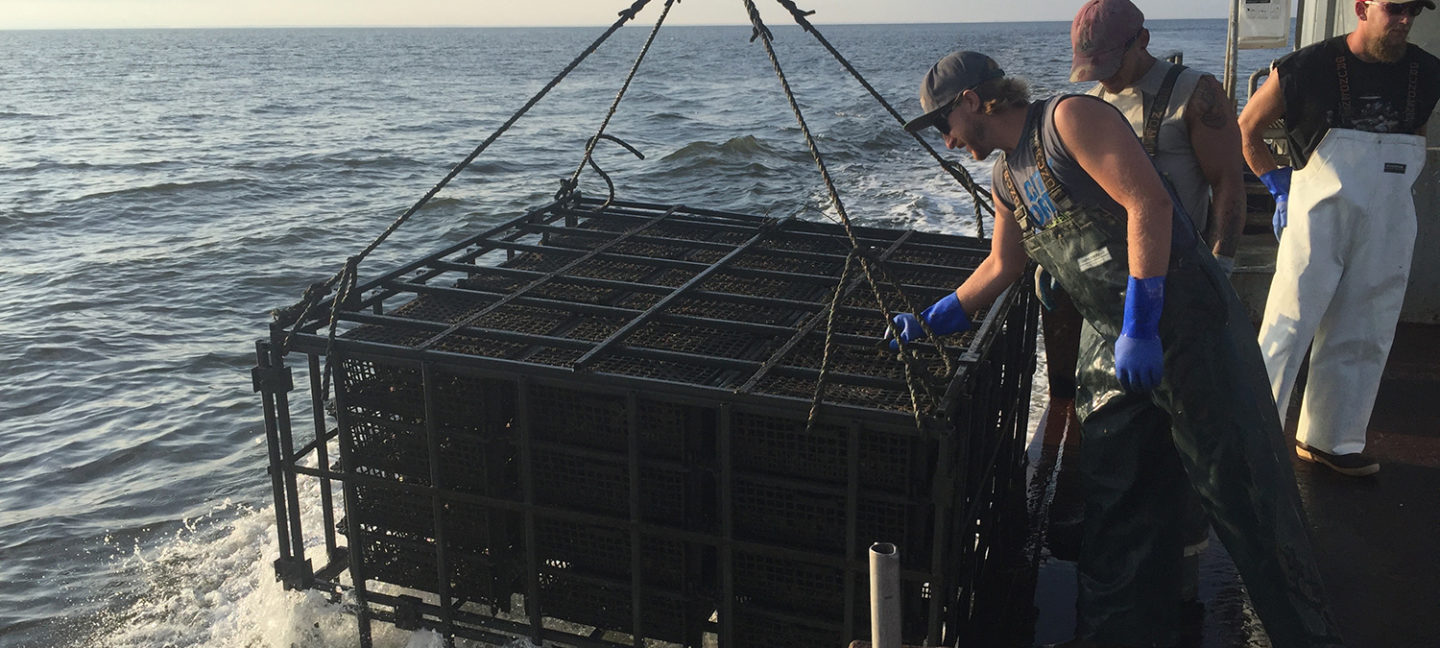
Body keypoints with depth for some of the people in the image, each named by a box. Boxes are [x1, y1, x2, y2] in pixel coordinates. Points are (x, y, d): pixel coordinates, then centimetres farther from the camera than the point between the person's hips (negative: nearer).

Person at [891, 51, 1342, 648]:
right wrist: (930, 322, 23)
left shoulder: (1069, 118, -11)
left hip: (1183, 317, -8)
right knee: (1113, 504, 9)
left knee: (1241, 488, -1)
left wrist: (1139, 328, -24)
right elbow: (1001, 266, 27)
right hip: (1111, 344, 8)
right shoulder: (1005, 178, 15)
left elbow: (1149, 202, -21)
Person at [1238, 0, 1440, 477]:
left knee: (1362, 341, 10)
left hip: (1387, 231, 5)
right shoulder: (1310, 67, -8)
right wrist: (1280, 187, 0)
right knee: (1287, 330, -6)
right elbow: (1247, 129, 3)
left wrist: (1392, 185, 13)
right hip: (1318, 220, -5)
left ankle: (1330, 440, 22)